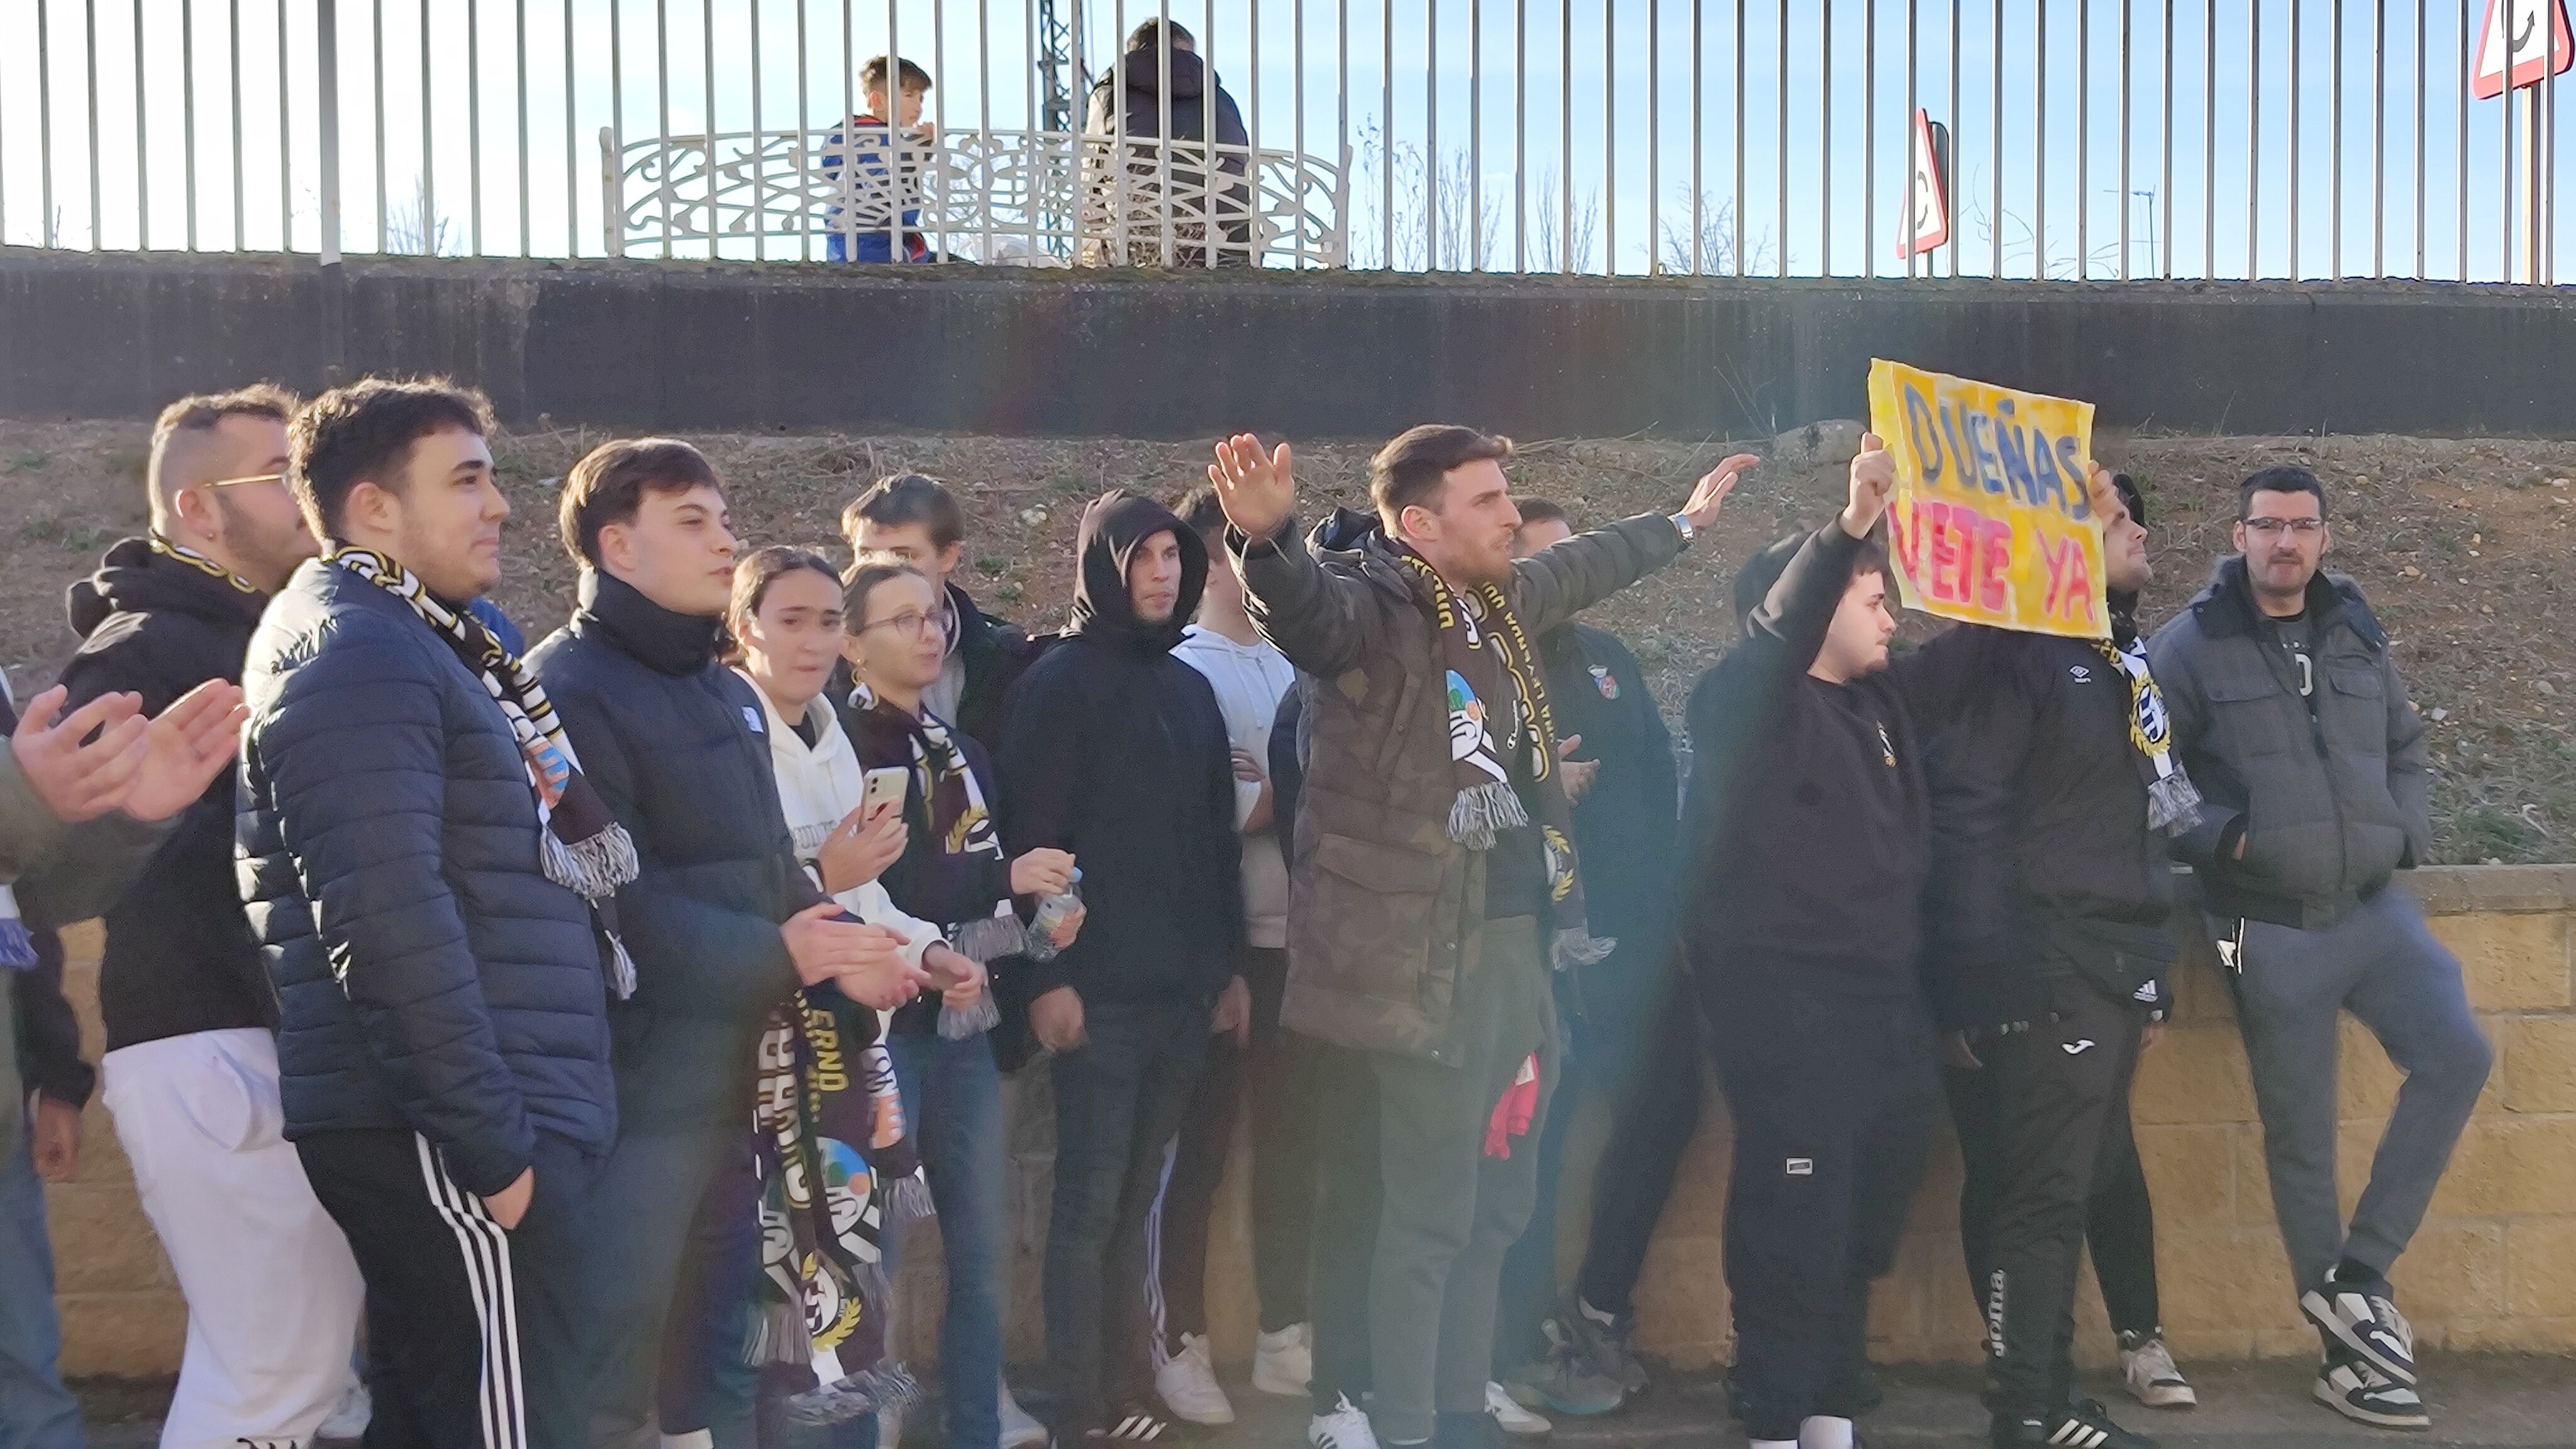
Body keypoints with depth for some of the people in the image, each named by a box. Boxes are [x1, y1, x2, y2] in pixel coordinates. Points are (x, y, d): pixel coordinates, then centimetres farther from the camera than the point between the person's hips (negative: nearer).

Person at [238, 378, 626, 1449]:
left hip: (477, 1115, 10)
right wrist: (489, 1140, -22)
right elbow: (385, 918, -23)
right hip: (439, 1131, -10)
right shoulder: (356, 653, -13)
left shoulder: (408, 640, 20)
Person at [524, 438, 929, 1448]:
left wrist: (843, 943, 1)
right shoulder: (571, 689, -11)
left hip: (741, 1062, 9)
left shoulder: (729, 694, 18)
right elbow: (615, 896, -20)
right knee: (612, 1340, -6)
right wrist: (775, 954, -21)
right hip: (642, 1071, -9)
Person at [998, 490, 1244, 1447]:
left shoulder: (1190, 688, 16)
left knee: (1133, 1198, 12)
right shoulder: (1058, 683, -5)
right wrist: (1048, 974, -15)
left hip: (1182, 988, 6)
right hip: (1098, 988, -6)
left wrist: (1229, 961, 15)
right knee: (1089, 1202, -3)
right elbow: (1030, 835, -10)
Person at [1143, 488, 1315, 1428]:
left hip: (1295, 938, 6)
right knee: (1198, 1147, 4)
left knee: (1291, 1141, 13)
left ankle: (1283, 1336, 25)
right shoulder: (1180, 672, -6)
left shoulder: (1289, 665, 13)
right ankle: (1179, 1343, 16)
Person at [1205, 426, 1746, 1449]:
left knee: (1492, 1203, 17)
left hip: (1513, 939, 9)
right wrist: (1264, 538, -57)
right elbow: (1301, 603, -36)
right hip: (1417, 956, -9)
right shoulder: (1370, 608, -13)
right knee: (1424, 1214, -6)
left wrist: (1685, 522, 46)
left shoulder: (1503, 602, 13)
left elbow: (1585, 563, 33)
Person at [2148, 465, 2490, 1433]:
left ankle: (2355, 1274, 2)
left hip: (2375, 905, 5)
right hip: (2269, 925, -5)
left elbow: (2407, 750, 21)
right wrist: (2217, 840, -17)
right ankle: (2346, 1347, 16)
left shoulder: (2357, 637, 11)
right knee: (2301, 1135, 3)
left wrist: (2407, 832, 4)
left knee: (2459, 1055, -12)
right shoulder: (2191, 646, -5)